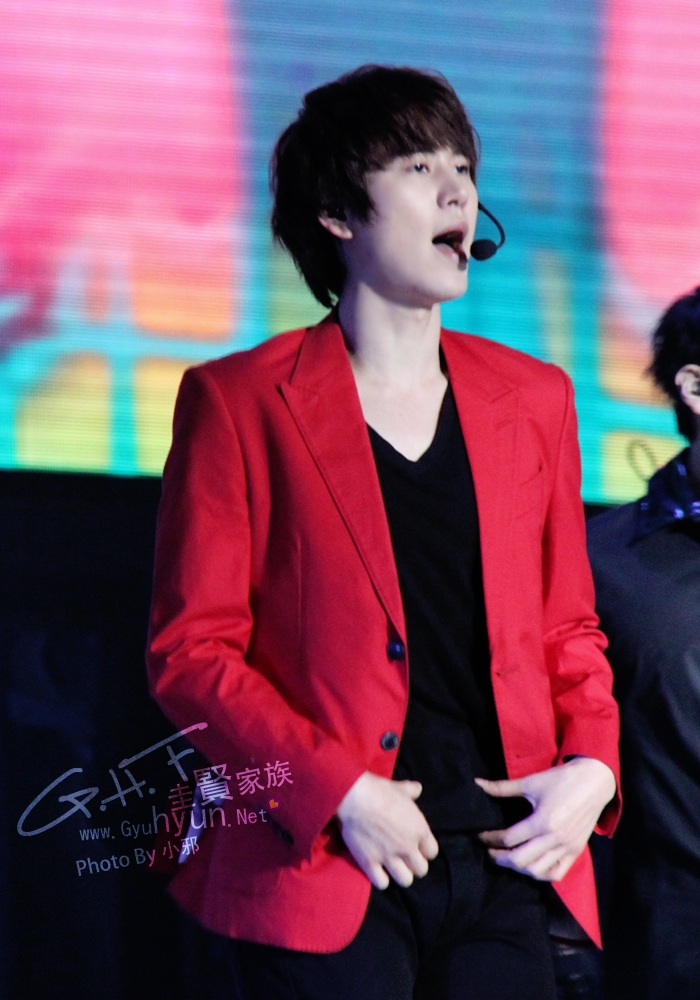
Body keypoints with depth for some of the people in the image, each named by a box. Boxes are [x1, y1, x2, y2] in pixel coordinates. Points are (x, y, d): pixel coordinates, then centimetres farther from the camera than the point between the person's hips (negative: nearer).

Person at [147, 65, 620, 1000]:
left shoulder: (533, 397, 15)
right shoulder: (240, 401, 1)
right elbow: (190, 649, -3)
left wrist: (592, 765, 0)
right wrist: (339, 792, -14)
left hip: (506, 865, 4)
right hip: (326, 876, -4)